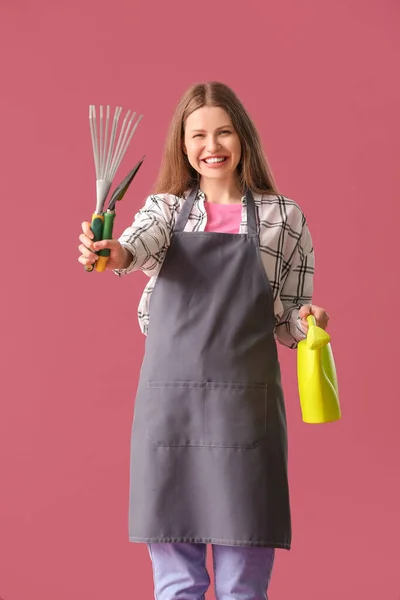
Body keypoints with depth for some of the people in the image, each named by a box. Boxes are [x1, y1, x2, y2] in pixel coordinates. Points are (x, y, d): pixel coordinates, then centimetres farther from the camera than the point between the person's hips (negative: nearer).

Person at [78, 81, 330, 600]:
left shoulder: (284, 217, 7)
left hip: (247, 406, -1)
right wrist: (118, 254, -37)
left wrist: (307, 322, -11)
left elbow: (288, 318, 12)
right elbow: (143, 240, -15)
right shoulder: (164, 207, 9)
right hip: (167, 404, 1)